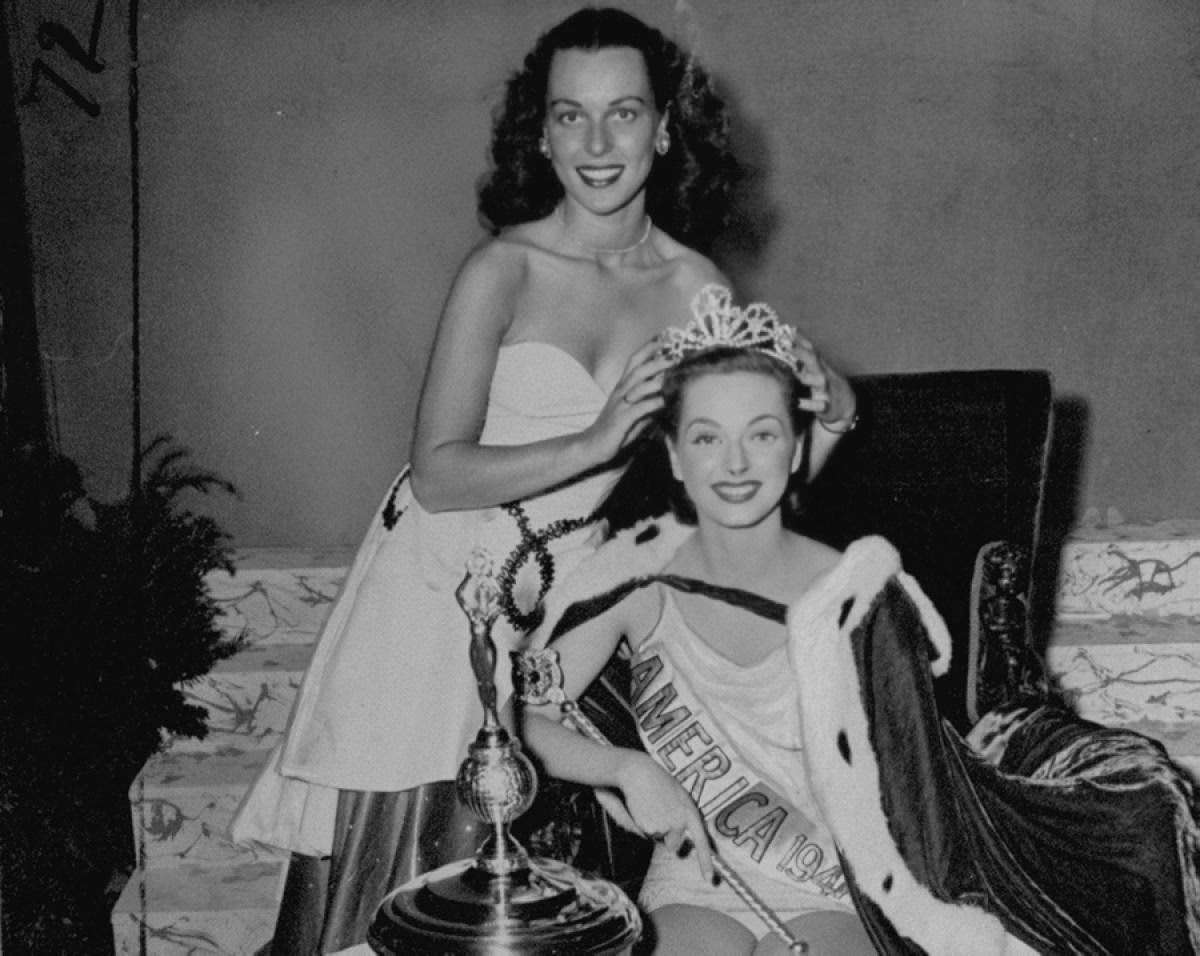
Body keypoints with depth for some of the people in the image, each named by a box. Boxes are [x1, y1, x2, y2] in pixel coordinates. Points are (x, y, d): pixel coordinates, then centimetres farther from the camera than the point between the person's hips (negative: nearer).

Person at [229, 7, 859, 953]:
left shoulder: (694, 286, -1)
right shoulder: (504, 270, -14)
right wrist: (596, 441, -28)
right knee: (390, 851, 1)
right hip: (444, 581, -3)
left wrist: (820, 416, -10)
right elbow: (438, 474, -18)